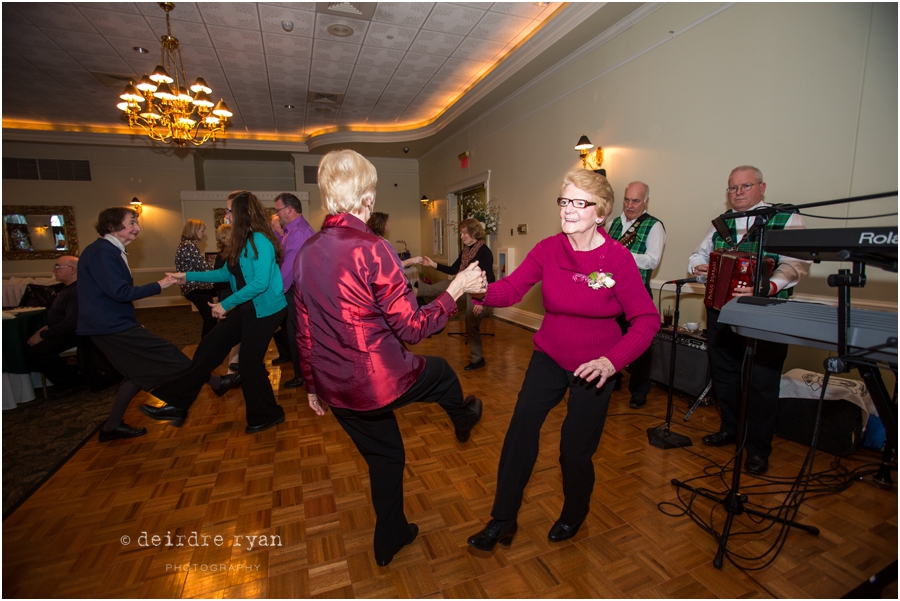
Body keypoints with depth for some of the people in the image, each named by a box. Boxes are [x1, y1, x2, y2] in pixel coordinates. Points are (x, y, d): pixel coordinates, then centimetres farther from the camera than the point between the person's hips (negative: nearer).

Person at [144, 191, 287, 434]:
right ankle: (177, 404, 22)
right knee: (209, 347, 9)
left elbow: (260, 283, -25)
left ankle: (266, 415, 19)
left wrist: (226, 304, -19)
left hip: (265, 310, -9)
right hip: (246, 307, 9)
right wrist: (188, 276, 22)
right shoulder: (242, 242, 10)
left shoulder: (260, 241, -19)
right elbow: (226, 273, 20)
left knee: (250, 362, -1)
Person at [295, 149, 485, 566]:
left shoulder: (305, 253, 2)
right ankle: (463, 420, 57)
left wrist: (313, 386, 21)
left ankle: (390, 538, 48)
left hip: (336, 390, 7)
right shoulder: (372, 249, -22)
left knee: (384, 457, 27)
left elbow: (305, 334, 9)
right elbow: (413, 327, -19)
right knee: (441, 371, 25)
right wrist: (456, 289, -6)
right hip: (380, 382, -6)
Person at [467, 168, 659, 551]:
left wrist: (612, 360, -31)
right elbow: (511, 289, -16)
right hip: (549, 357, 2)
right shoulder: (548, 250, -8)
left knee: (575, 449, 6)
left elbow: (647, 319, -17)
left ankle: (574, 514, 40)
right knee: (521, 426, -9)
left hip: (594, 367, -2)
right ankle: (503, 520, 11)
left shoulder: (618, 258, -15)